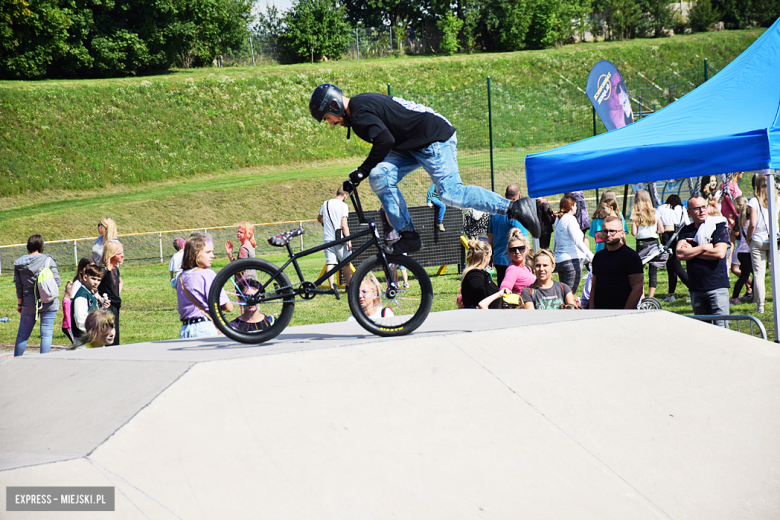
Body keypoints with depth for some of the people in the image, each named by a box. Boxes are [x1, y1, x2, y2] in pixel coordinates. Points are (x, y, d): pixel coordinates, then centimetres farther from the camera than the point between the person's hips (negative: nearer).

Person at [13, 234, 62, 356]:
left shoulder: (19, 263, 1)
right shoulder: (48, 260, -7)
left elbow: (18, 286, 5)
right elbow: (57, 281, -5)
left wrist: (19, 303, 16)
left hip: (29, 304, 2)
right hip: (48, 303, -2)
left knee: (22, 334, 13)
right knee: (46, 333, 1)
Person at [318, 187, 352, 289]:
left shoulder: (326, 204, 11)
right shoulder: (343, 205, -6)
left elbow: (319, 218, 28)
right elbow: (344, 225, -14)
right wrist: (349, 240, -12)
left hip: (327, 238, 4)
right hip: (339, 238, -4)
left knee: (330, 262, -1)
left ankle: (332, 286, -14)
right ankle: (348, 285, 19)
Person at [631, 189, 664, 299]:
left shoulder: (635, 212, -4)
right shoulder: (654, 212, 3)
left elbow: (633, 232, -10)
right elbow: (661, 230, 2)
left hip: (641, 243, -2)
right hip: (654, 242, 2)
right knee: (653, 271, 4)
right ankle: (650, 297, 1)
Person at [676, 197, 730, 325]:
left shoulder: (719, 227, -1)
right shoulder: (686, 231, 10)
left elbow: (720, 253, -14)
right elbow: (680, 254, -4)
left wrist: (692, 251, -5)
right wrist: (703, 247, -10)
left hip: (717, 286, -4)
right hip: (696, 288, 4)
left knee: (721, 326, -10)